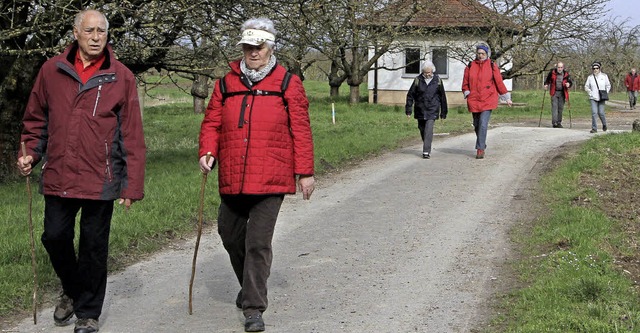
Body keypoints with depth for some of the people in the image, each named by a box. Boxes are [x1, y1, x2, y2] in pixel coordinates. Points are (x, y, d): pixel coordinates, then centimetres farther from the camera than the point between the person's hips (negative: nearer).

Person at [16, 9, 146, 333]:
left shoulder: (121, 77, -2)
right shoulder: (52, 71, 4)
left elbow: (133, 137, -3)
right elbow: (36, 120, 15)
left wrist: (132, 185, -6)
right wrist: (31, 153, 0)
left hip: (100, 181, -2)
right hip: (58, 178, 2)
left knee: (94, 247, 7)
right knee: (55, 237, 9)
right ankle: (71, 291, 37)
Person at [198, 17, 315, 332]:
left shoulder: (288, 84, -1)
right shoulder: (226, 83, 9)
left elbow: (301, 130, -1)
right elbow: (211, 122, 11)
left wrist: (304, 172, -2)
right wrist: (207, 151, -8)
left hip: (271, 180, -4)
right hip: (232, 179, 5)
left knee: (258, 243, -7)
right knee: (230, 235, 17)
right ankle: (250, 286, 42)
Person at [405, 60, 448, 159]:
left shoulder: (437, 80, 0)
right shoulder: (418, 80, 0)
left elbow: (442, 97, 8)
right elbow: (410, 95, 4)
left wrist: (443, 112, 10)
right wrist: (408, 110, 0)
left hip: (432, 110, -2)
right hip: (420, 109, 2)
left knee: (428, 129, -15)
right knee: (422, 129, 11)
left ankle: (426, 151, -17)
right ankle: (427, 148, 31)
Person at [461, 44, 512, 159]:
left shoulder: (492, 66, 2)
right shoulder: (470, 66, 7)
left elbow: (499, 82, 5)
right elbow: (465, 83, 13)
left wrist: (507, 98, 7)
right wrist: (467, 93, -3)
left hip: (488, 100, -3)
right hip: (474, 101, 3)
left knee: (483, 124, -13)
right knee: (477, 125, 12)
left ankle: (480, 149, -10)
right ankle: (482, 144, 32)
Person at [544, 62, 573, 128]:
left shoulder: (566, 74, 0)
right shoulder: (552, 72, -2)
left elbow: (571, 81, 3)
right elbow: (547, 80, 13)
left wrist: (569, 84, -18)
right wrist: (546, 84, -5)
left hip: (562, 93, 2)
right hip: (554, 92, -2)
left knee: (560, 108, 6)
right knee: (554, 107, -11)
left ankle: (559, 122, 16)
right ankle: (554, 122, -14)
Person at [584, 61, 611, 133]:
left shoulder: (604, 76, 3)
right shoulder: (590, 77, 2)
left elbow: (608, 86, 12)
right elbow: (586, 87, 12)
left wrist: (605, 93, 1)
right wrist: (590, 93, 0)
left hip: (601, 98, 0)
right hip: (593, 98, 0)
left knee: (601, 113, -3)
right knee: (594, 113, -10)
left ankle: (604, 124, 27)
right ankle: (594, 128, -5)